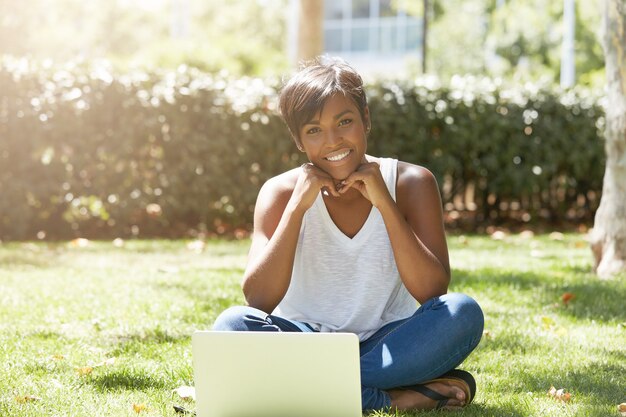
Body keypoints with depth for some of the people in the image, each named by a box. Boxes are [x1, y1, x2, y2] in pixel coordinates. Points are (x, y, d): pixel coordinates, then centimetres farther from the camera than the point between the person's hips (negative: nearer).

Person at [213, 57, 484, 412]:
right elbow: (258, 301, -16)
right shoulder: (281, 192, -4)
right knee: (233, 324, -30)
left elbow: (432, 291, -15)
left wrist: (384, 203, -21)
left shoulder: (411, 183, -4)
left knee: (463, 313, -28)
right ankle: (395, 399, -30)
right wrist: (297, 207, -22)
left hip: (388, 344, 0)